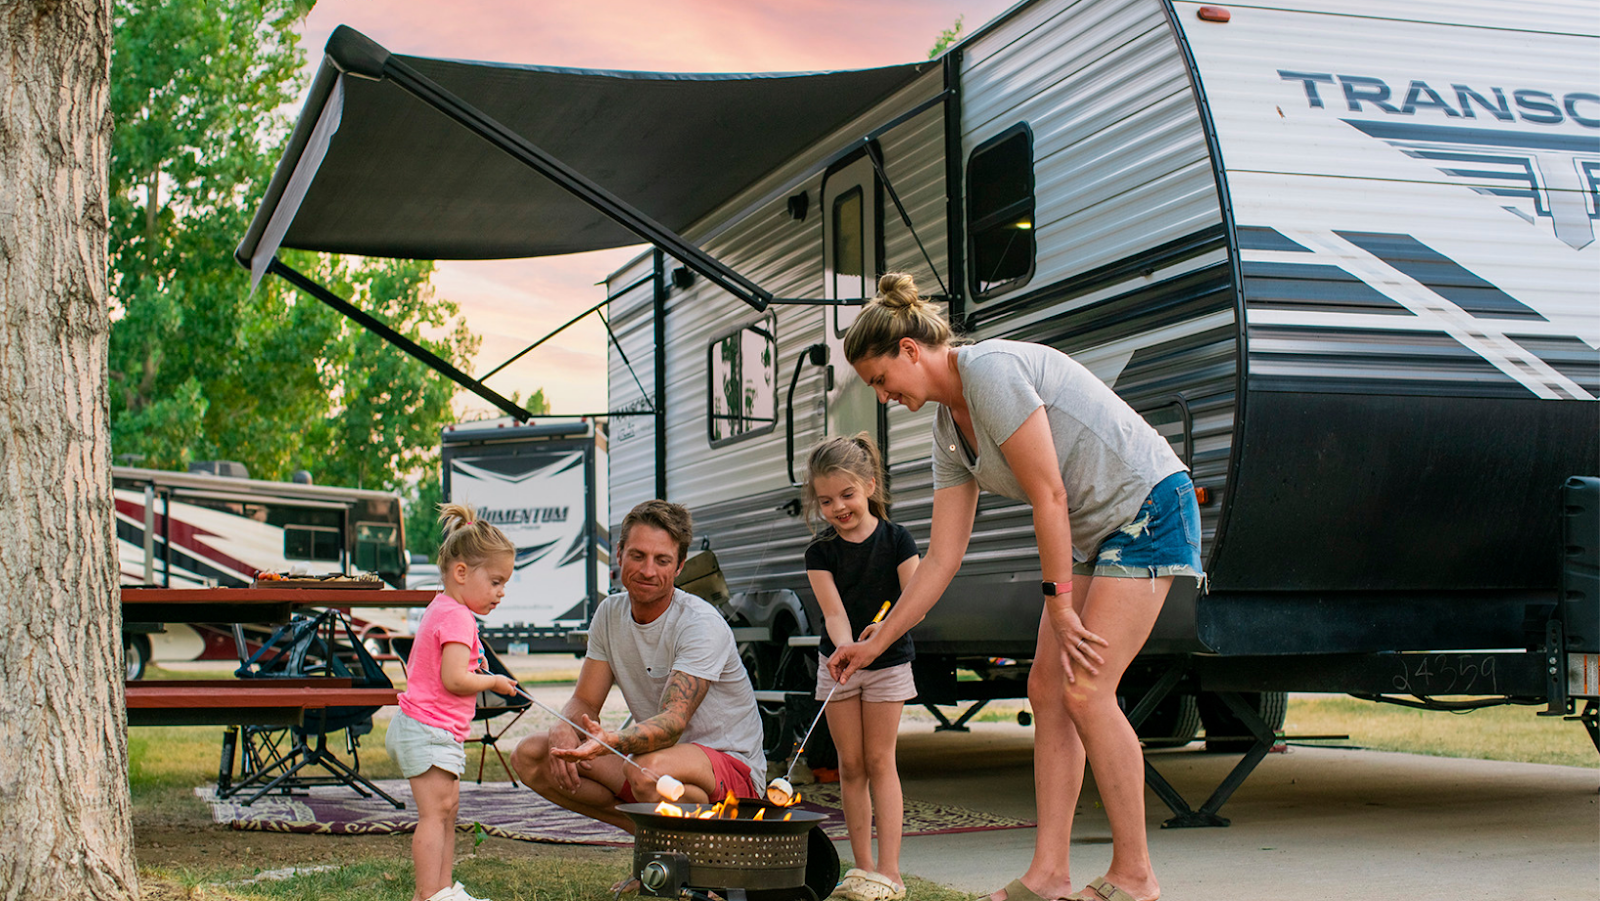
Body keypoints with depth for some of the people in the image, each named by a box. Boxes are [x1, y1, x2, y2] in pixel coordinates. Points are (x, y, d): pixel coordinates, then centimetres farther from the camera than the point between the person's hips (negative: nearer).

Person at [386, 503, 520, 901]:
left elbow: (416, 667, 24)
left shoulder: (440, 610, 17)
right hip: (429, 732, -11)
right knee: (435, 811, -11)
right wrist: (494, 682, -9)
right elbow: (455, 679, -25)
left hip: (437, 732, 11)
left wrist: (474, 667, 18)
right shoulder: (456, 616, -18)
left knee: (447, 808, 13)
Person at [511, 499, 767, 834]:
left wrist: (611, 741, -50)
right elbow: (584, 702, 3)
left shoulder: (702, 625, -19)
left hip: (733, 767, -7)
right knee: (530, 755, -8)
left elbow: (674, 721, -30)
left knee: (649, 770, -40)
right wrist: (563, 730, -22)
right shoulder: (610, 614, 3)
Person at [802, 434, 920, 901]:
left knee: (880, 761, -4)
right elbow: (834, 612, -17)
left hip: (888, 661, -2)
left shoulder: (896, 539, -11)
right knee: (850, 763, 4)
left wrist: (886, 628, -36)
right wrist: (845, 649, -38)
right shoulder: (821, 552, -7)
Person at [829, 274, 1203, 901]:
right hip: (1093, 531, 9)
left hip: (1149, 510, -9)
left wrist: (1059, 602, -14)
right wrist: (875, 644, 11)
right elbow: (942, 558, 9)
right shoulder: (949, 428, 9)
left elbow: (1049, 497, -20)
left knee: (1086, 690, -14)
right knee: (1047, 689, 2)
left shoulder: (990, 369, -20)